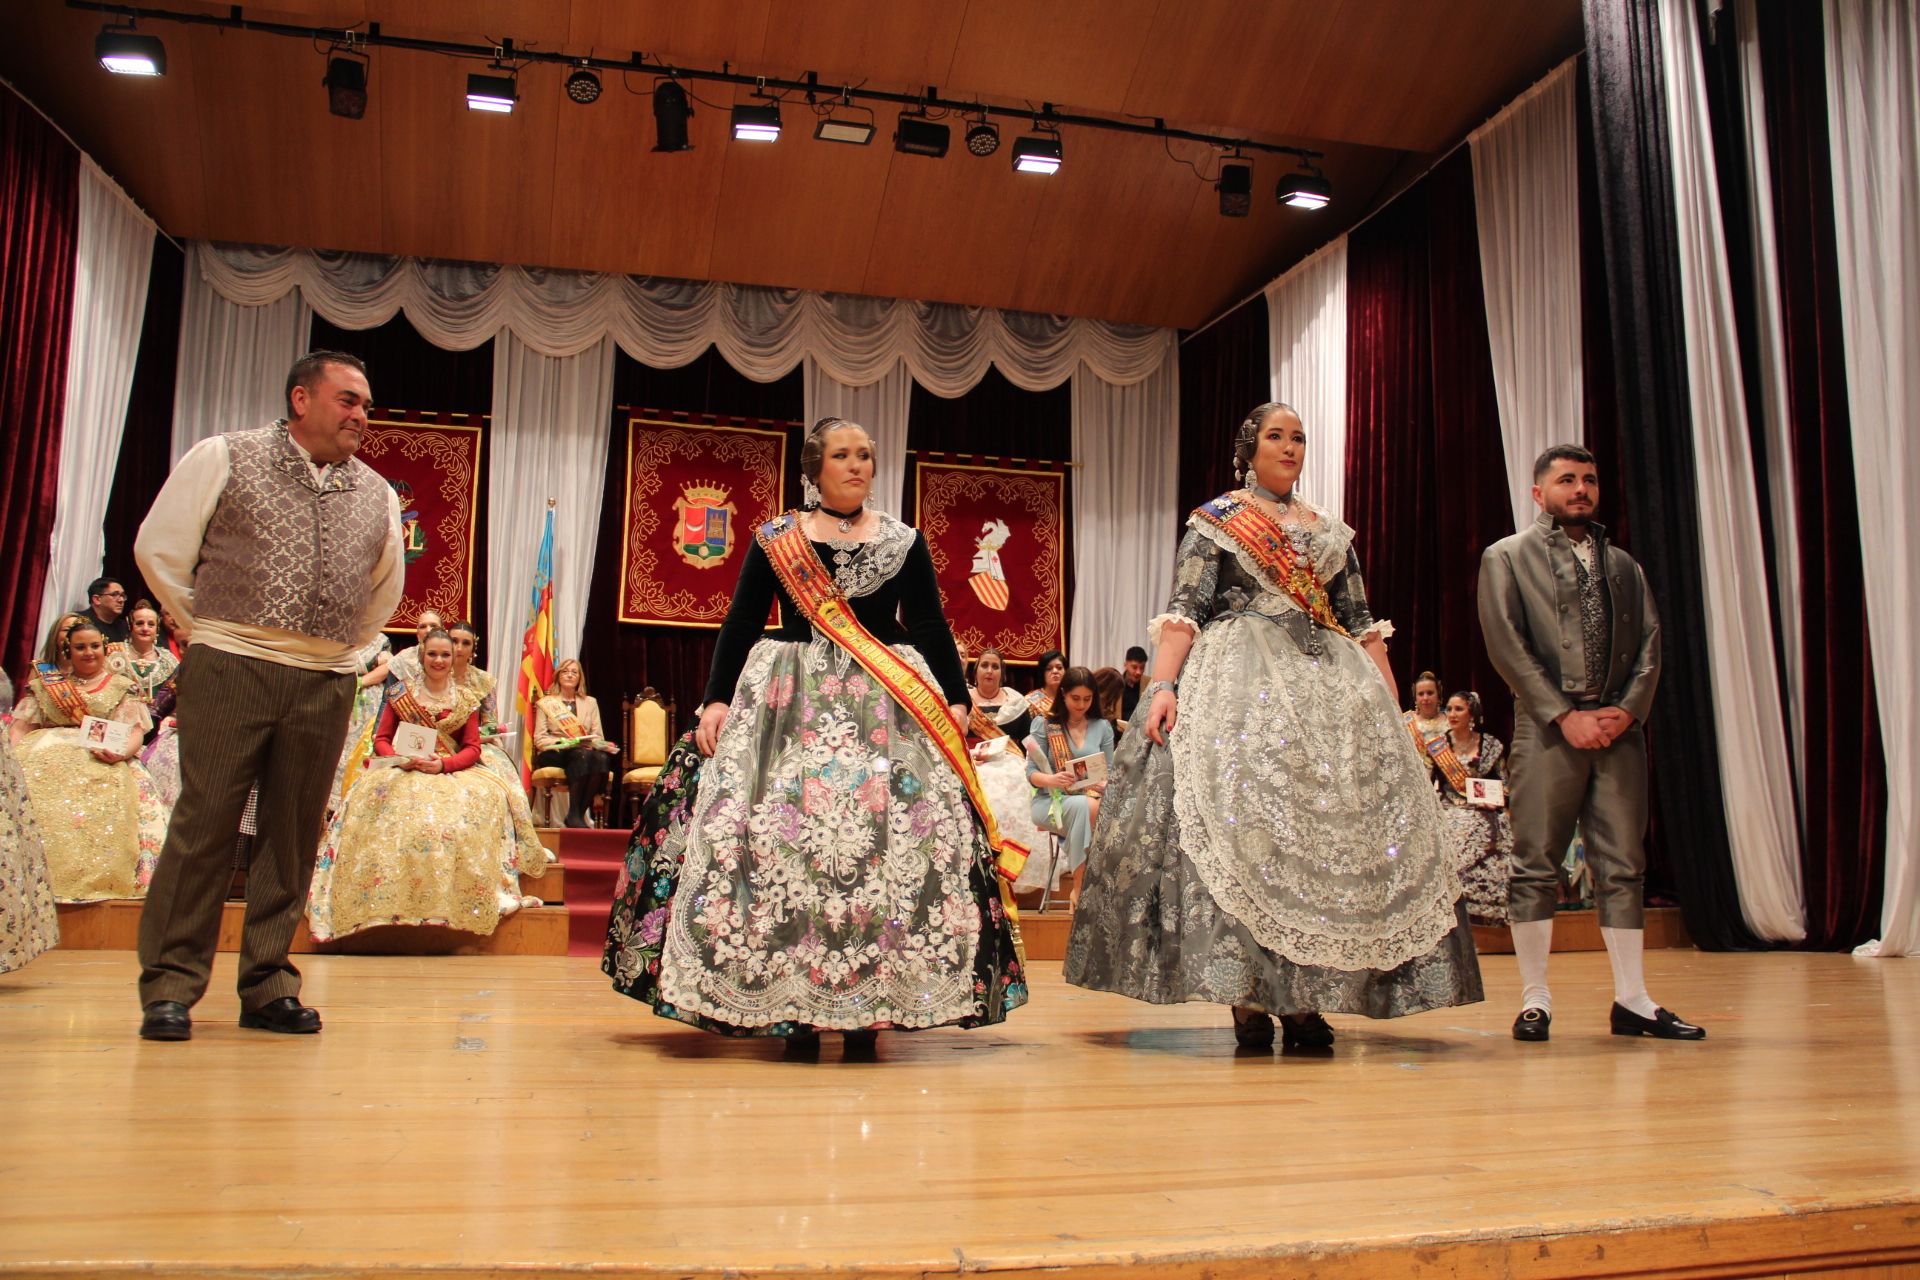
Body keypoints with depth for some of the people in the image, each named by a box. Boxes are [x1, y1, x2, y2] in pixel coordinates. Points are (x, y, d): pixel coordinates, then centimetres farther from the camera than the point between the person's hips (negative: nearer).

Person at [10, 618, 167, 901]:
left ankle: (99, 880, -43)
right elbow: (20, 727, 15)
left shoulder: (122, 687, 20)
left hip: (101, 761, -2)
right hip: (47, 754, 2)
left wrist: (121, 753, -17)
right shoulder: (45, 684, 25)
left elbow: (135, 734, 7)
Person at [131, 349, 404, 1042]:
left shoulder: (377, 495, 14)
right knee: (204, 824, -4)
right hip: (231, 669, -3)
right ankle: (169, 985, 6)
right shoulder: (225, 458, 3)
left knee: (293, 837, 5)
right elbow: (159, 547, 5)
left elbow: (384, 589, 27)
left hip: (325, 685, 4)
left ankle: (267, 985, 14)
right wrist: (211, 628, 8)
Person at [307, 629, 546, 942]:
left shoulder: (466, 698, 11)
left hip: (454, 772, 0)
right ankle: (390, 899, -30)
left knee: (487, 797, -32)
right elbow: (381, 739, 6)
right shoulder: (401, 693, 10)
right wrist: (401, 759, -16)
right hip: (404, 771, 0)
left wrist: (443, 764, -17)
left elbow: (472, 748, 3)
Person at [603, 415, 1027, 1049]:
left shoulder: (904, 541, 12)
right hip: (791, 702, 0)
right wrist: (717, 700, -4)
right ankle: (791, 1003, 0)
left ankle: (867, 1004, -1)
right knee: (785, 836, -9)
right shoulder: (774, 539, 9)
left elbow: (931, 628, 9)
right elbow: (740, 623, 7)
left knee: (883, 841, -8)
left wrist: (956, 700, -1)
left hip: (887, 708, 1)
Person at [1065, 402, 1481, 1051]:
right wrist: (1161, 686, -18)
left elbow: (1362, 624, 17)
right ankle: (1247, 996, -10)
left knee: (1332, 827, -5)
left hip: (1331, 686, 5)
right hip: (1240, 681, -4)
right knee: (1241, 821, -15)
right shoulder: (1215, 520, 7)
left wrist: (1392, 706, 7)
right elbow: (1183, 611, -4)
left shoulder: (1331, 531, 20)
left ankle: (1307, 997, 0)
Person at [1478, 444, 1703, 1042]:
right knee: (1536, 866, -2)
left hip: (1619, 728, 4)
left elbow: (1649, 643, 12)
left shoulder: (1623, 565, 20)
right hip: (1548, 729, -4)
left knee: (1623, 866, 5)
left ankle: (1632, 1000, 11)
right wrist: (1564, 714, -11)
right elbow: (1506, 644, -4)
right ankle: (1535, 999, 6)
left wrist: (1627, 710, -6)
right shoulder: (1507, 557, 7)